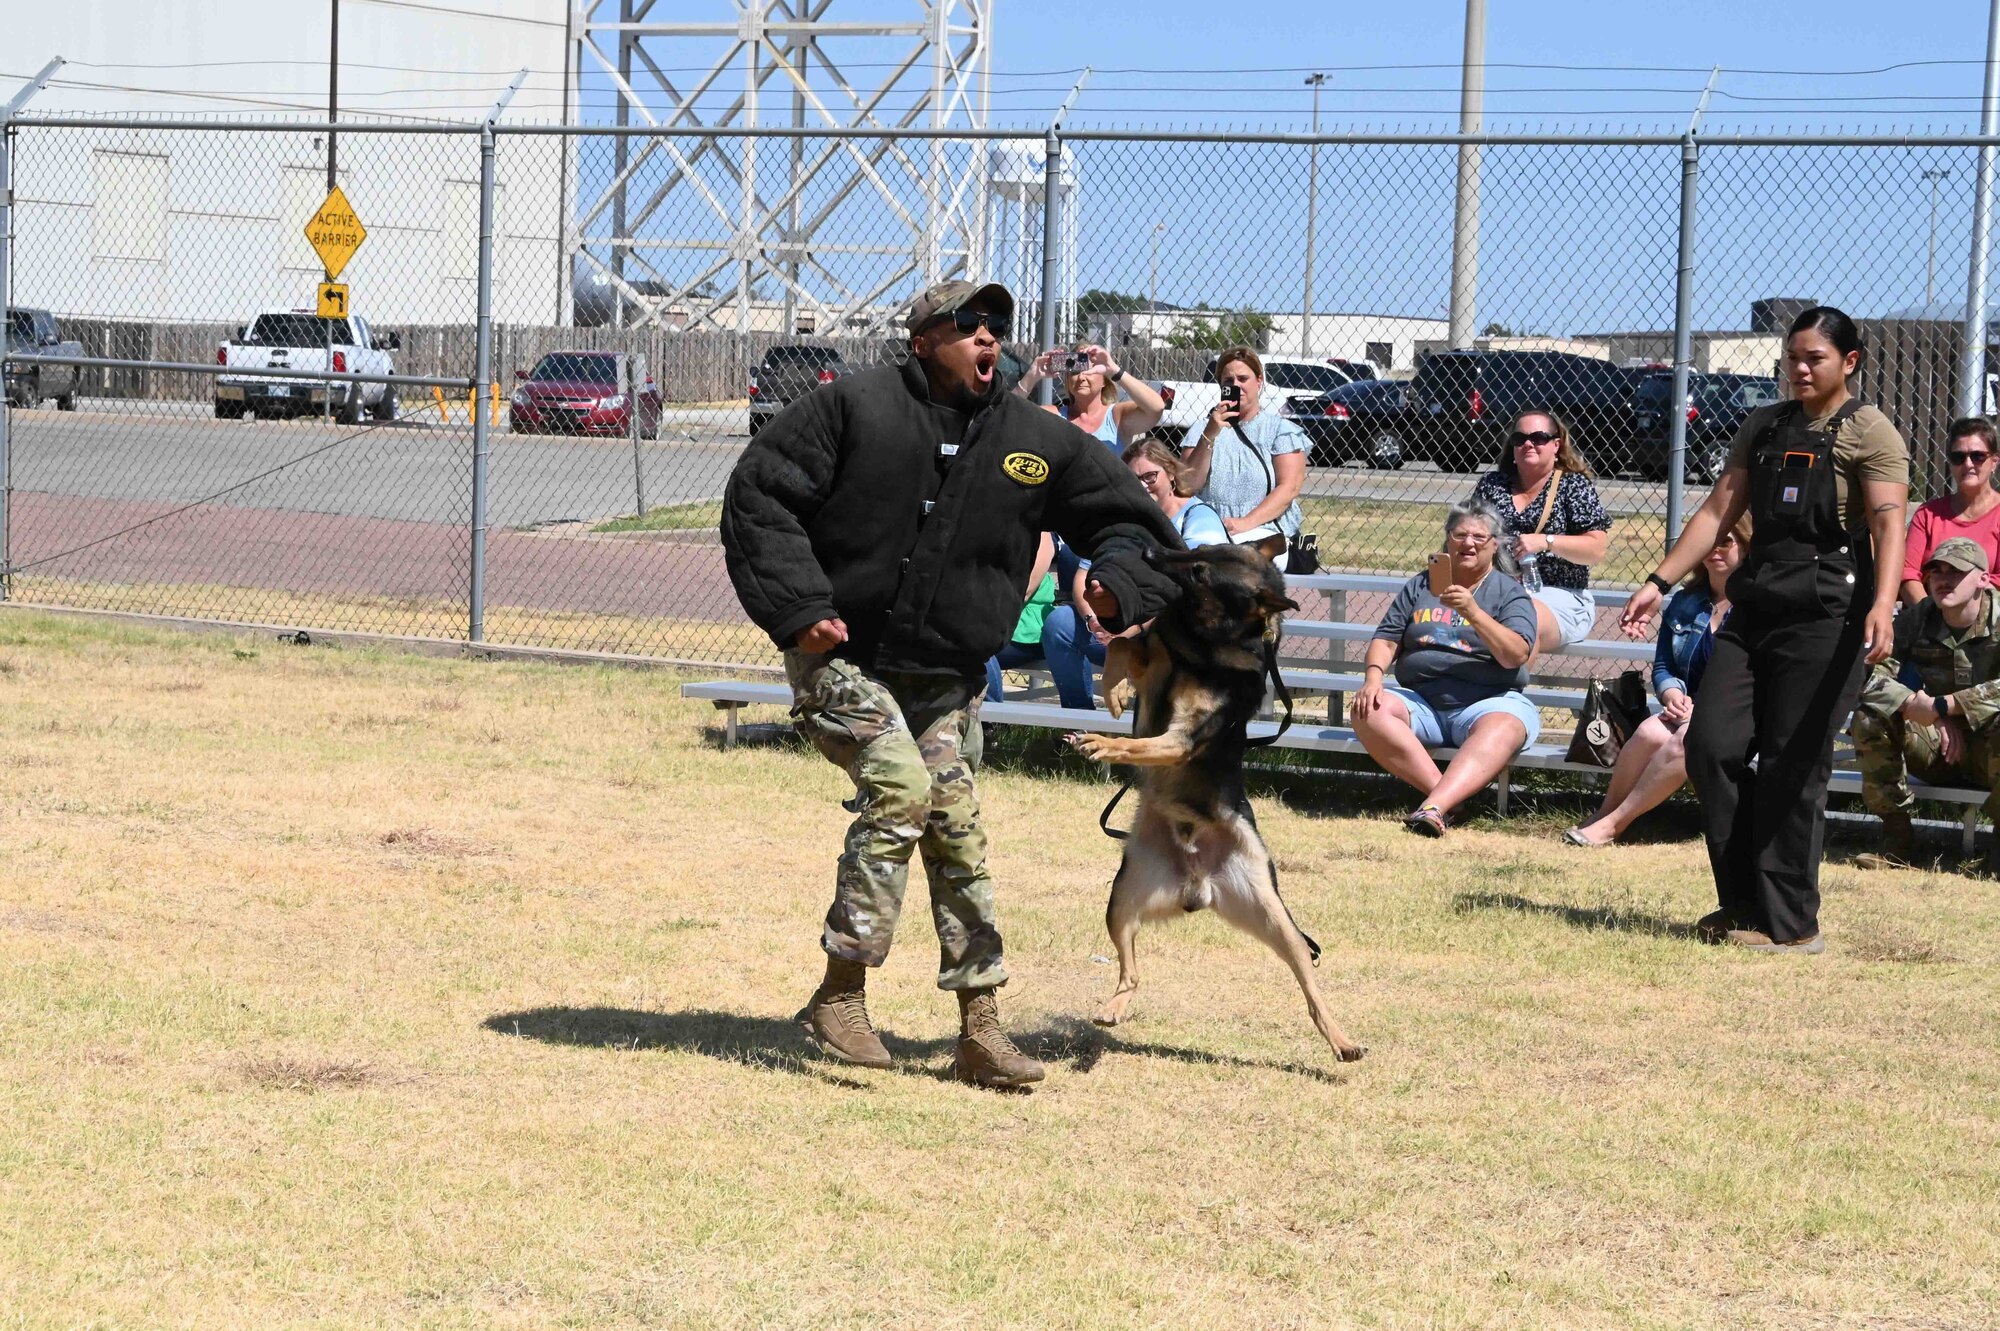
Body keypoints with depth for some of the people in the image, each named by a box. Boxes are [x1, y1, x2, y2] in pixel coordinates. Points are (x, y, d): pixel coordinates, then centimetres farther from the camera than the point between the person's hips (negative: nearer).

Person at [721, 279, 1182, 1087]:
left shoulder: (1036, 443, 4)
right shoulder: (856, 408, -8)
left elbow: (1125, 515, 13)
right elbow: (758, 492, -7)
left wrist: (1118, 581, -10)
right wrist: (798, 606, -15)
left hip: (946, 678, 5)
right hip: (840, 654, -5)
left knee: (956, 825, 1)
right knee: (899, 786, -23)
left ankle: (980, 1028, 8)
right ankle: (840, 996, -14)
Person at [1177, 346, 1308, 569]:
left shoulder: (1281, 430, 12)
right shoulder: (1204, 428, 19)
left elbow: (1289, 488, -2)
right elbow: (1187, 487, 5)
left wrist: (1247, 523, -16)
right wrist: (1210, 436, -7)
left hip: (1265, 532, -1)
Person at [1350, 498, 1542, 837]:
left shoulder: (1511, 593, 9)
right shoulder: (1420, 587, 20)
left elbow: (1514, 656, -7)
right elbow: (1386, 640, 14)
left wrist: (1473, 612, -20)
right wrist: (1373, 676, -7)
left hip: (1489, 702, -3)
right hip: (1419, 700, 3)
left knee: (1502, 729, -38)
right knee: (1370, 711, -27)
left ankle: (1433, 808, -55)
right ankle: (1446, 795, -34)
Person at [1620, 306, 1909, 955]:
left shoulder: (1870, 433, -3)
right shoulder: (1762, 427, 16)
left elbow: (1888, 522, -16)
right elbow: (1719, 511, 16)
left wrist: (1882, 605, -32)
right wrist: (1660, 582, 8)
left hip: (1827, 616, -6)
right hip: (1754, 609, 6)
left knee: (1791, 768, -6)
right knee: (1711, 746, -2)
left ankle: (1789, 924, 2)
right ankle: (1744, 903, 9)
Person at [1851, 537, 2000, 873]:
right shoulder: (1915, 621, -2)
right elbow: (1871, 674, -13)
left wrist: (1942, 706, -34)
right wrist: (1914, 706, -30)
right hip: (1936, 747, 4)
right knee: (1868, 719, -20)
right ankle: (1897, 840, -12)